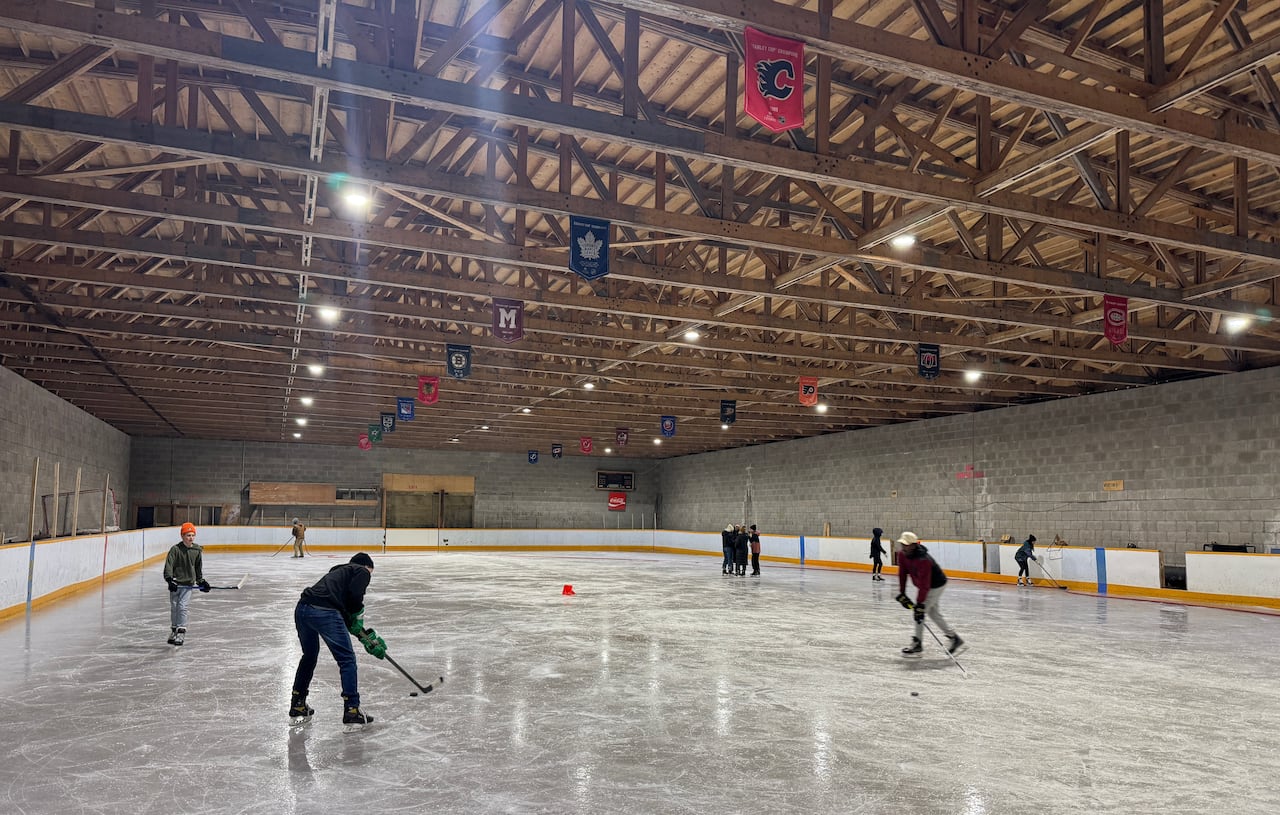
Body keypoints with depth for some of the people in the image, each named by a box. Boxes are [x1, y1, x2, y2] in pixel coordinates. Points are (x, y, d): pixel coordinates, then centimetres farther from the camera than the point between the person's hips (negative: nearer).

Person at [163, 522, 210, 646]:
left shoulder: (197, 550, 2)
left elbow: (198, 567, 14)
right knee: (174, 607, 9)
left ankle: (181, 632, -4)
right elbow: (169, 565, -15)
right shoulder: (175, 549, -10)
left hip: (188, 583, 1)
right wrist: (169, 579, -27)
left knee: (182, 606, -8)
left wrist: (201, 581, 15)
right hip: (175, 583, -1)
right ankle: (174, 630, 25)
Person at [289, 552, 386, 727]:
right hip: (323, 611, -8)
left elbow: (349, 620, 34)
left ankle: (297, 706, 35)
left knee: (309, 656, 29)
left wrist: (367, 638, 34)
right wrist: (358, 615, 10)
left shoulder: (340, 572, 35)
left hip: (302, 608, 8)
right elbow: (355, 594, -8)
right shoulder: (362, 572, 14)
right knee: (347, 659, 4)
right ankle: (352, 710, 5)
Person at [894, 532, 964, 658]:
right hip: (925, 585, 9)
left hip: (935, 586, -9)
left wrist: (919, 603, -36)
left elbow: (924, 584, -36)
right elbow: (902, 573, 0)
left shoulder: (923, 560, -35)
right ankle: (955, 640, 27)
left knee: (919, 612, -10)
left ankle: (917, 645, 2)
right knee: (935, 614, 16)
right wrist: (902, 593, -2)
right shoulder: (903, 556, -10)